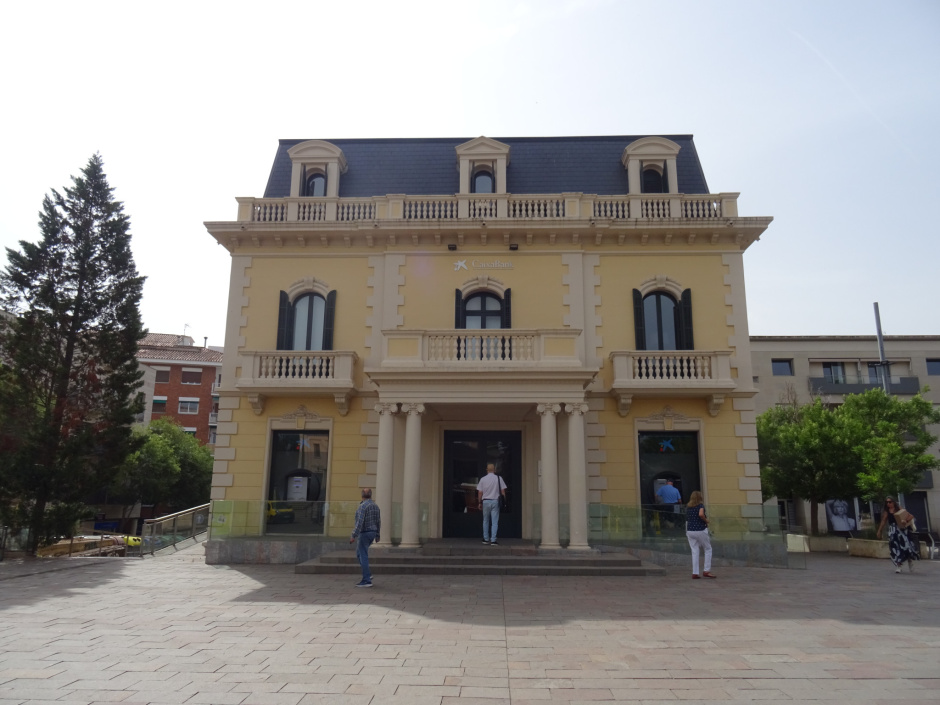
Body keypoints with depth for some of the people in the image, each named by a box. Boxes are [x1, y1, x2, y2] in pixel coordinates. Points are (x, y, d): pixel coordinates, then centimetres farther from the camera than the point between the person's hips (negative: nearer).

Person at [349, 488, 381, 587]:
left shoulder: (362, 506, -17)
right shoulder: (375, 506, 8)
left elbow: (360, 522, -24)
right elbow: (378, 522, 12)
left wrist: (353, 536, -22)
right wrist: (377, 535, 20)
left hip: (364, 533, -8)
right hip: (372, 533, 9)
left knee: (363, 556, -4)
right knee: (359, 553, 21)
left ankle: (367, 581, -3)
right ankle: (367, 574, 16)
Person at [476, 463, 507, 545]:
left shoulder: (483, 479, -1)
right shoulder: (498, 478, -3)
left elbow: (480, 492, 2)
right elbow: (503, 491, -1)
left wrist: (480, 502, 12)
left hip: (485, 501, 1)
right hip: (495, 501, -1)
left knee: (486, 521, 14)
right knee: (494, 522, 1)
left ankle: (486, 539, 19)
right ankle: (493, 540, -4)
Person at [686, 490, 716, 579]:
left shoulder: (688, 506, 11)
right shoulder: (700, 505, -6)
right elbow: (701, 514, -25)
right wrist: (706, 520, -9)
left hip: (690, 531, 5)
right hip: (700, 530, -5)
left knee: (694, 551, 8)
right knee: (708, 549, 11)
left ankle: (695, 573, 5)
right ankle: (707, 571, 7)